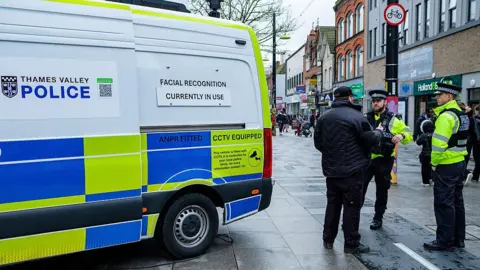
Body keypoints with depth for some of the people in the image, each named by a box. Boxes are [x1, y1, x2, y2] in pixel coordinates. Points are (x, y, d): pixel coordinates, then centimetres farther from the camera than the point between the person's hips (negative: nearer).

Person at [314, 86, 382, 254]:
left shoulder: (324, 117, 8)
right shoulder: (356, 117, -13)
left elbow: (318, 142, 12)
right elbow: (370, 139, -8)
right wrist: (379, 133, 13)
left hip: (331, 169, 6)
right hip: (352, 171, -6)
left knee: (332, 204, 15)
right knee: (352, 206, 3)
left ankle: (328, 239, 23)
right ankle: (351, 244, 10)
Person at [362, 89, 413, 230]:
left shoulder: (393, 120, 0)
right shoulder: (366, 118, 5)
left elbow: (408, 133, 2)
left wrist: (402, 135, -19)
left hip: (384, 161, -1)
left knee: (382, 190, 10)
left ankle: (378, 218, 25)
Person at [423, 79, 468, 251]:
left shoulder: (446, 116, -19)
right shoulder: (461, 114, 13)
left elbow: (439, 143, -24)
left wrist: (434, 162, -11)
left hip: (446, 165, -10)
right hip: (459, 163, 10)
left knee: (443, 204, -2)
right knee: (456, 202, 15)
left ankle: (445, 241, 5)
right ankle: (458, 239, 24)